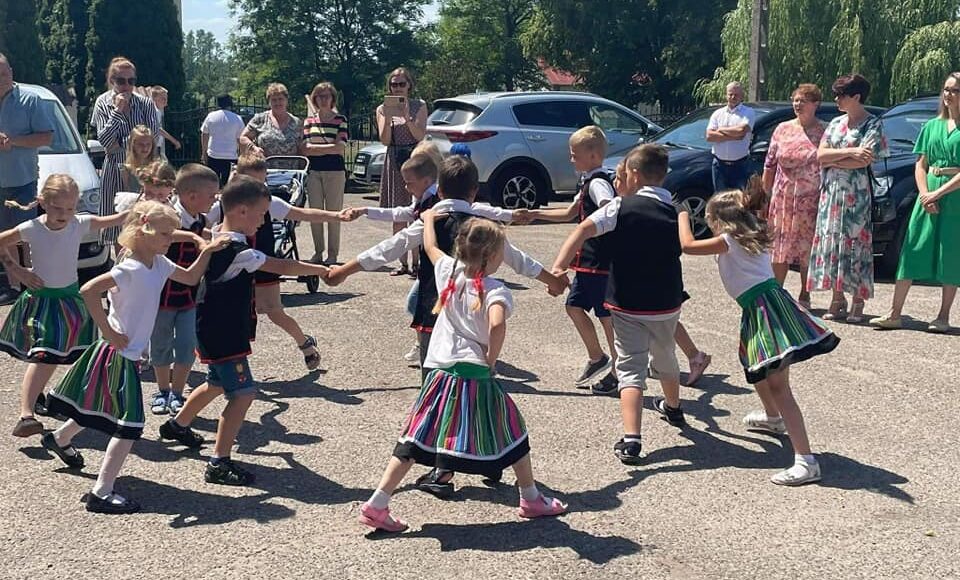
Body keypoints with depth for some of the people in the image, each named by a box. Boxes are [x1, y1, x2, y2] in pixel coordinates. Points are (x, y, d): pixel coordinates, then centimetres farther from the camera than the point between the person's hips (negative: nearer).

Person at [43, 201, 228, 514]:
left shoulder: (159, 263, 3)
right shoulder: (131, 268, -24)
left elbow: (190, 278, 18)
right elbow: (88, 291, -34)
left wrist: (207, 251, 3)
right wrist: (108, 332, -26)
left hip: (127, 354, 10)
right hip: (119, 354, -10)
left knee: (102, 410, 30)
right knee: (129, 425, -9)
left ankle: (60, 438, 56)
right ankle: (102, 493, -3)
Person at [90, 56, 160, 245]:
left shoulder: (145, 103, -1)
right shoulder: (103, 103, 1)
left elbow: (152, 136, -8)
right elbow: (103, 139, -8)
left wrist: (120, 144, -10)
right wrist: (117, 111, -14)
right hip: (114, 169, 1)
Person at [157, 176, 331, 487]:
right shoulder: (237, 250, -25)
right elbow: (282, 267, -26)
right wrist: (320, 270, -17)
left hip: (215, 330, 10)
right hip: (222, 335, -10)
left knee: (217, 384, 28)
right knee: (243, 393, -10)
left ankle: (177, 425, 49)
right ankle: (219, 463, -9)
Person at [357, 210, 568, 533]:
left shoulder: (449, 273, 4)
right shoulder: (495, 290, -12)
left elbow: (430, 246, 24)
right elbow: (497, 325, -32)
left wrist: (429, 218, 42)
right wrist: (491, 359, -14)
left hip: (440, 374, 5)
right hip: (476, 377, -5)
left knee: (416, 439, 7)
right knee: (512, 433, 15)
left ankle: (376, 505, 2)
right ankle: (532, 499, 28)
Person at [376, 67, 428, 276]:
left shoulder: (419, 106, 4)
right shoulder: (382, 109, 9)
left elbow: (420, 136, -7)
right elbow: (385, 140, -1)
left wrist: (407, 116, -17)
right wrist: (389, 116, -13)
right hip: (394, 160, 3)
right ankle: (403, 263, 11)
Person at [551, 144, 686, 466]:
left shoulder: (622, 206, -11)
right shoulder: (676, 212, 2)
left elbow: (584, 229, -23)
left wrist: (558, 267, -28)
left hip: (628, 305, -4)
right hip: (667, 305, 4)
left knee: (631, 369, -5)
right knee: (665, 358, 28)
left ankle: (631, 439, -20)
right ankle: (672, 407, 53)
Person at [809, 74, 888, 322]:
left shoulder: (873, 125, -3)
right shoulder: (836, 123, 14)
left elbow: (864, 161, -16)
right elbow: (820, 155, 1)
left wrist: (831, 161, -6)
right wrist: (850, 152, -12)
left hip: (857, 196, -6)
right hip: (831, 193, 6)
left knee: (856, 246, -4)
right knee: (831, 244, 5)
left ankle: (857, 302, 2)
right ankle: (837, 299, 14)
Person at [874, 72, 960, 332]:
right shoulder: (932, 126, 13)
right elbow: (920, 166, 10)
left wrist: (939, 193, -15)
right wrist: (924, 196, -4)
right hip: (928, 195, 4)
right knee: (913, 250, 0)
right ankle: (895, 314, 1)